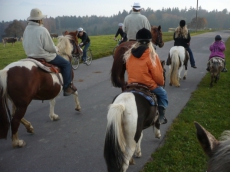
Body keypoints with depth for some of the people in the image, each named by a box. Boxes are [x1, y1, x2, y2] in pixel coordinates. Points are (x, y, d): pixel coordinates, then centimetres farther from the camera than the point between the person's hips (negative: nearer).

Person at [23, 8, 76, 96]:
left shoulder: (26, 29, 4)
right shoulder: (42, 30, -21)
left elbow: (25, 45, 12)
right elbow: (50, 47, -19)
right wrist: (56, 50, 1)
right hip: (44, 57, -9)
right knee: (66, 64, 3)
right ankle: (67, 88, 1)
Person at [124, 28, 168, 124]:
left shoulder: (129, 54, 0)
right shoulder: (151, 55, -15)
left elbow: (129, 70, 8)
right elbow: (157, 74, -12)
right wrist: (161, 83, 7)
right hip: (148, 86, -5)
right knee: (162, 94, 21)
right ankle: (161, 117, 17)